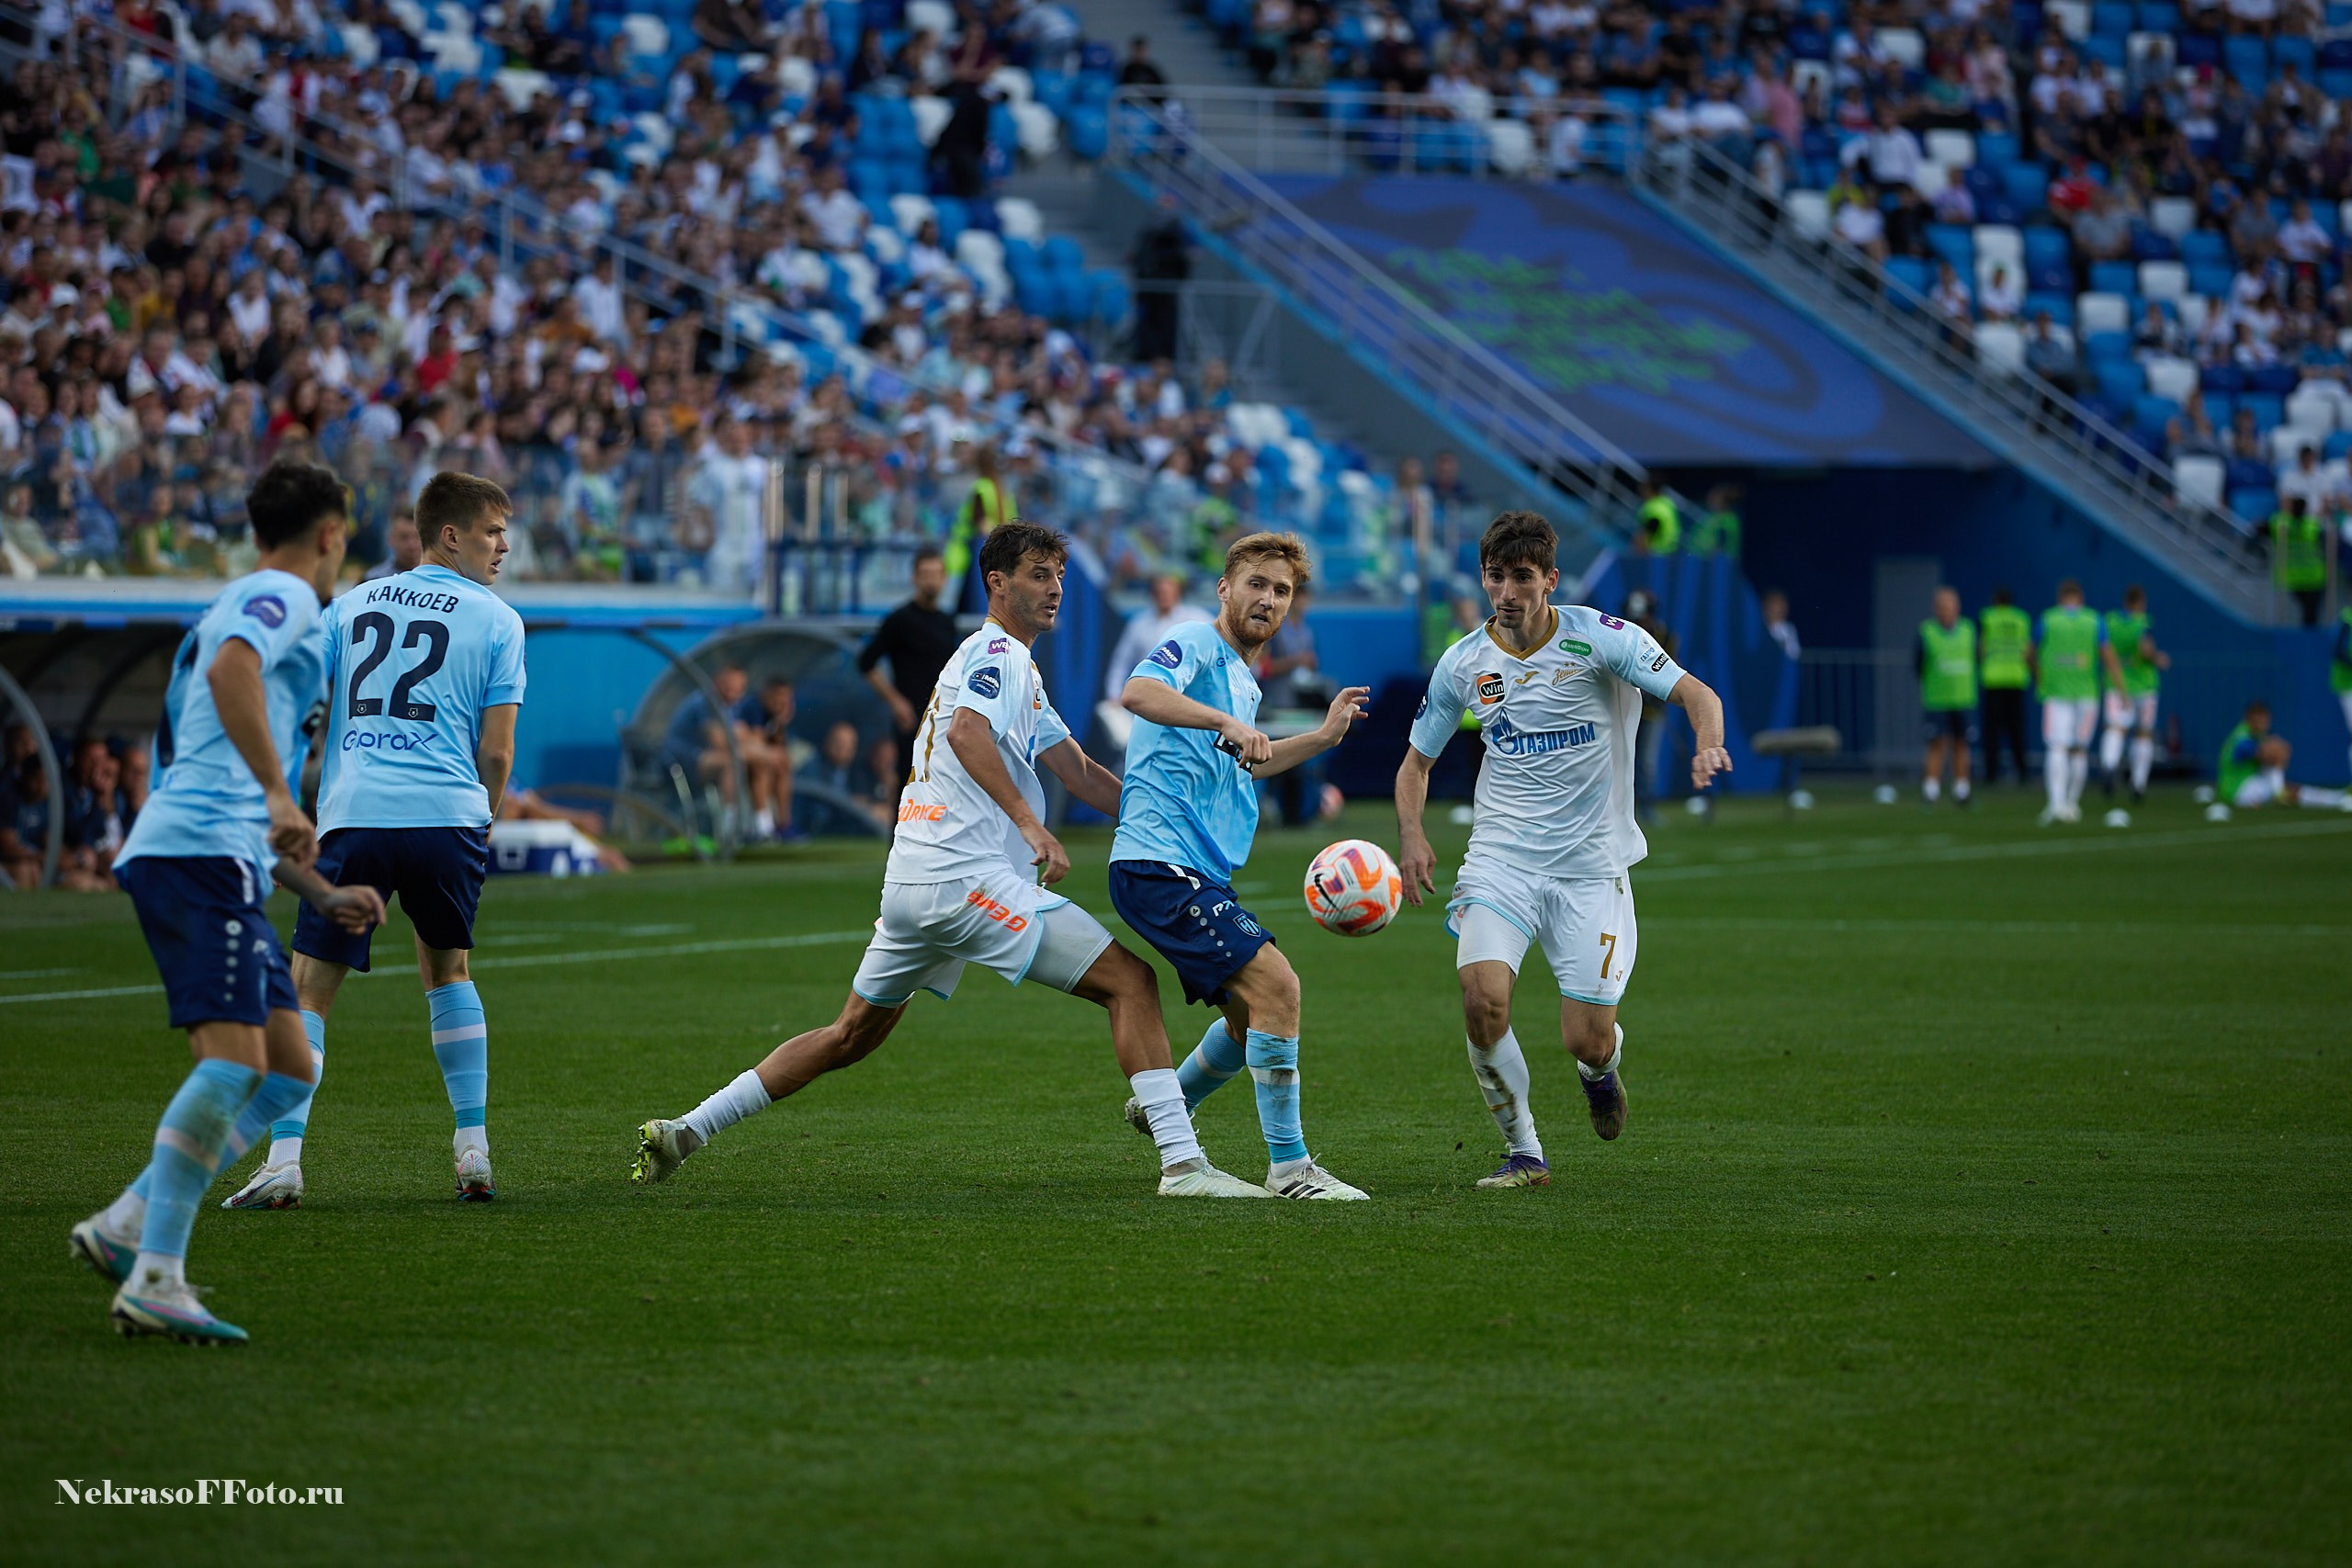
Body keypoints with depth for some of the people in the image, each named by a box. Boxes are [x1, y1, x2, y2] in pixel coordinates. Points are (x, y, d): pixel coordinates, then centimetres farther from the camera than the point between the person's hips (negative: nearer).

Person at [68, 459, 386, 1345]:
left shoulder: (249, 607, 32)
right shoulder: (282, 596, 1)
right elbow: (229, 673, -24)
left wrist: (324, 896, 34)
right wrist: (279, 794, -25)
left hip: (193, 855, 10)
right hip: (203, 852, -10)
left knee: (288, 1073, 8)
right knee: (234, 1060, -19)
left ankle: (125, 1228, 3)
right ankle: (155, 1280, -26)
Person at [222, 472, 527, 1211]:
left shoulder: (351, 605, 16)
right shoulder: (497, 621, 9)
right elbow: (497, 751, 4)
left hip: (352, 817, 0)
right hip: (448, 816, 0)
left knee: (309, 989, 3)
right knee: (448, 969, 22)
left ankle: (283, 1158, -11)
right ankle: (474, 1153, 17)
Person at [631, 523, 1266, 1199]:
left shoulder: (1013, 667, 26)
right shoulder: (996, 651, -5)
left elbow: (1082, 775, 25)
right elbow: (966, 732, -25)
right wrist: (1032, 825, -33)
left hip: (912, 882, 10)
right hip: (969, 875, -10)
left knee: (851, 1036, 20)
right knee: (1131, 982, -11)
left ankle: (685, 1130, 19)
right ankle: (1182, 1163, -18)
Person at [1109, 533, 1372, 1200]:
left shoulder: (1244, 680, 20)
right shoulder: (1196, 646, -9)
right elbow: (1138, 692, -30)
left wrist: (1322, 737, 29)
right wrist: (1227, 722, -41)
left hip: (1202, 873, 10)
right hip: (1161, 864, -10)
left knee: (1254, 1012, 19)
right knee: (1276, 985, -19)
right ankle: (1289, 1166, -13)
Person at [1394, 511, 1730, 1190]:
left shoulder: (1600, 638, -8)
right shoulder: (1464, 663, 2)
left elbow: (1696, 694, -13)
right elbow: (1416, 760, 14)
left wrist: (1707, 746, -36)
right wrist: (1411, 836, -5)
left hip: (1592, 867, -2)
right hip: (1501, 861, 2)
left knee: (1589, 1043, -5)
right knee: (1483, 998, -24)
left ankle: (1603, 1067, 37)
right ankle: (1523, 1154, -4)